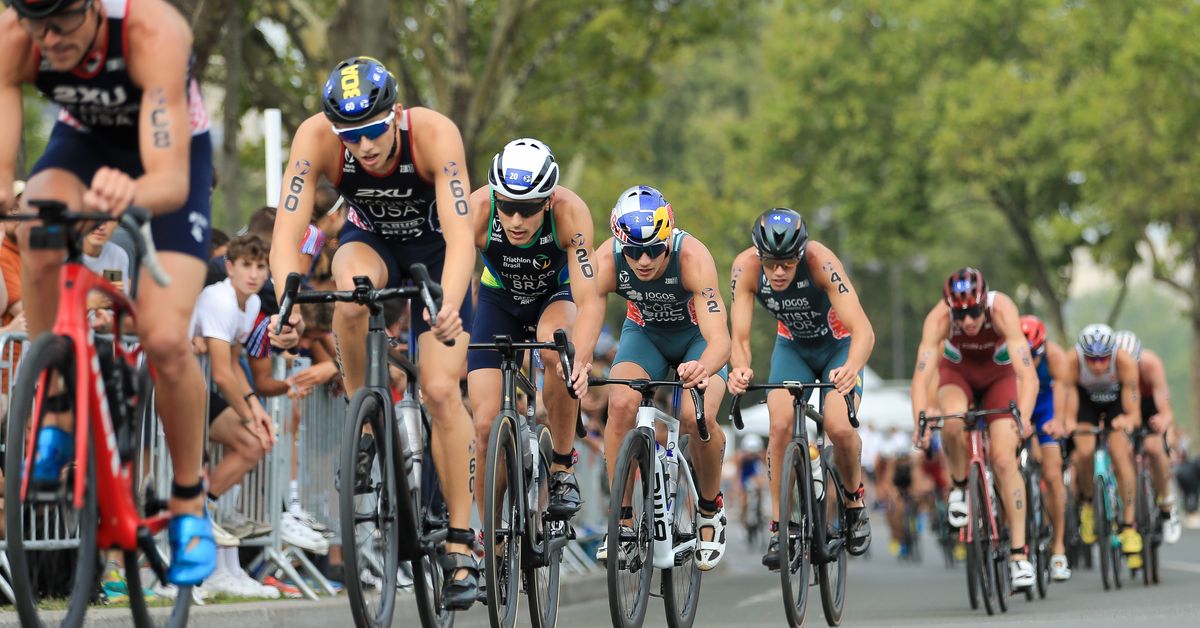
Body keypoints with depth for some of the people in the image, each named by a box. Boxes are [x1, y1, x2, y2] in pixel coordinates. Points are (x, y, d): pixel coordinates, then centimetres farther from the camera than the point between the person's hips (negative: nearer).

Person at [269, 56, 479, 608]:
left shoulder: (433, 134, -35)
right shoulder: (316, 138, -31)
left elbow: (461, 235, -43)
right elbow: (287, 232, -36)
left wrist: (449, 307, -60)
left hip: (434, 248, -1)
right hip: (369, 239, 2)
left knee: (441, 391, -14)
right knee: (352, 292, -36)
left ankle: (461, 543, -7)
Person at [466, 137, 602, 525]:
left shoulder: (570, 212, -34)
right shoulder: (477, 210, -33)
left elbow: (588, 301, -39)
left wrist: (581, 361, -55)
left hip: (556, 294, -1)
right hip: (499, 300, 1)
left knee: (557, 349, -37)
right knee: (486, 424, -11)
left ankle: (563, 468, -17)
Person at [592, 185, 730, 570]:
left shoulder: (692, 257, -36)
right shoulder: (607, 260, -30)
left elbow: (719, 339, -44)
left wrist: (703, 369, -67)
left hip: (697, 336, -2)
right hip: (645, 332, 2)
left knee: (697, 416, -28)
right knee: (621, 404, -27)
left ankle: (711, 509, 1)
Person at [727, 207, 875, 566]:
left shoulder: (821, 262, -35)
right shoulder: (746, 267, -28)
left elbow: (863, 330, -41)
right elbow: (740, 336, -29)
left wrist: (851, 368, -62)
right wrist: (740, 369, -52)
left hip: (839, 346, -2)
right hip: (792, 347, 2)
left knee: (839, 428, -24)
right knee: (781, 426, -21)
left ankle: (855, 499, 6)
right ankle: (779, 528, -10)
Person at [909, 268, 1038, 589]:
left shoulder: (1002, 310, -36)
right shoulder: (939, 318, -33)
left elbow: (1028, 374, -43)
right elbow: (921, 375, -39)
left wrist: (1023, 417, -59)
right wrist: (920, 421, -55)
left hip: (999, 376, 0)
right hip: (957, 374, 0)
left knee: (1004, 460, -14)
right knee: (952, 422, -34)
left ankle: (1019, 553, -6)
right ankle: (960, 486, -6)